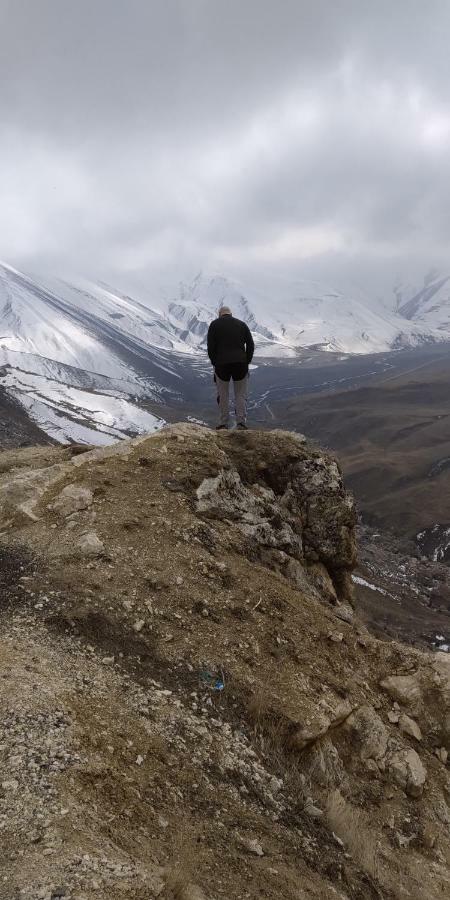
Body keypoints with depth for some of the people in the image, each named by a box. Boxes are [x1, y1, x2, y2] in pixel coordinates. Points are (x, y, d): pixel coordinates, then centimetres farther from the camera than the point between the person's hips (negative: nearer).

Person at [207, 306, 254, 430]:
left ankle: (224, 423, 9)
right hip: (240, 364, 1)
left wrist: (215, 363, 9)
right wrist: (246, 362, 11)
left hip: (221, 364, -1)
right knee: (241, 395, 7)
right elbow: (251, 345, 7)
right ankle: (241, 422, -1)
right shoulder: (241, 324, 13)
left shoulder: (214, 324, 7)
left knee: (223, 395, 8)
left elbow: (210, 347, 0)